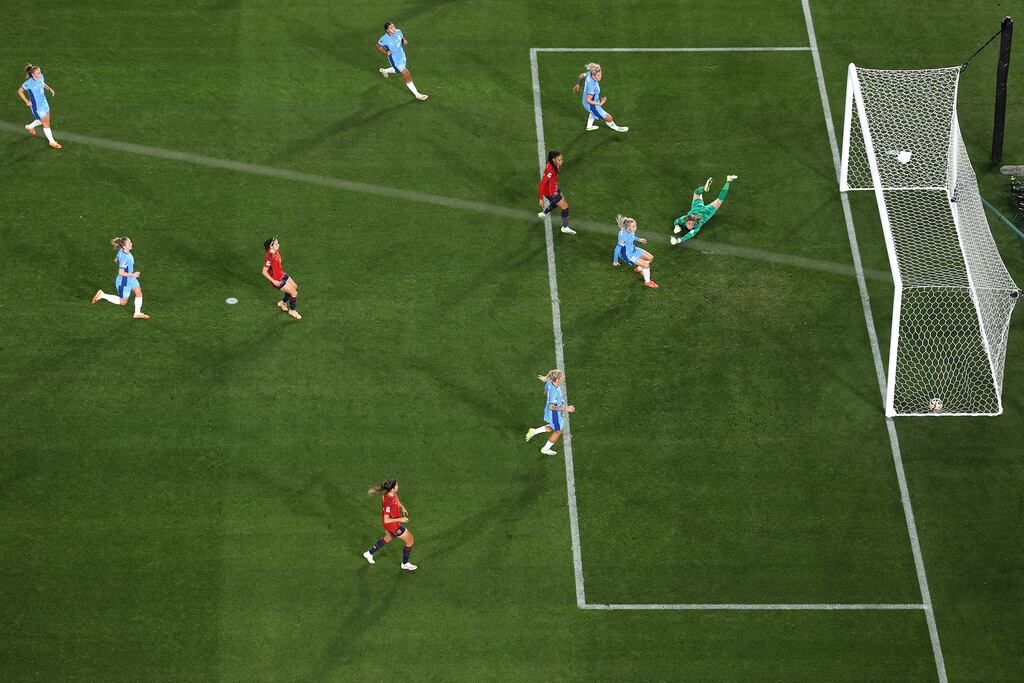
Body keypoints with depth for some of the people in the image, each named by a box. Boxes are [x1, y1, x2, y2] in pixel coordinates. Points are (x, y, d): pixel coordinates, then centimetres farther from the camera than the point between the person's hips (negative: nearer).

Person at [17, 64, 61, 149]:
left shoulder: (40, 77, -11)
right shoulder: (28, 83, -29)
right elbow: (20, 91, -13)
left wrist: (50, 89, 0)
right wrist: (26, 101, -14)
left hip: (44, 102, 7)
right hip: (36, 106, -7)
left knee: (46, 120, 25)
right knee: (46, 124, 4)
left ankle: (30, 127, 51)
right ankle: (52, 142, 25)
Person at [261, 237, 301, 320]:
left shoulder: (276, 252, -7)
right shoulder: (269, 257, -33)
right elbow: (264, 272, -28)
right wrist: (274, 281, -26)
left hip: (281, 275, 9)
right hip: (277, 280, -9)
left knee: (295, 287, 23)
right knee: (294, 293, -3)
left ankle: (282, 302, 43)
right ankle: (292, 311, 20)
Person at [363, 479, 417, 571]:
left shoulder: (393, 494, -12)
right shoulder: (388, 502, -38)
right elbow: (386, 520, -33)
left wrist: (402, 507, -3)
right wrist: (400, 519, -29)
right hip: (393, 525, -9)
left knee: (388, 538, 35)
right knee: (410, 541, 9)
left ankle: (369, 553, 52)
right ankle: (405, 564, 31)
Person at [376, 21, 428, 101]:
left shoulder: (398, 31, -13)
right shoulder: (384, 39, -27)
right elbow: (378, 46, -10)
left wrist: (404, 41, -16)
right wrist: (385, 52, -25)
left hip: (402, 56, 7)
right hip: (395, 60, -7)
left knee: (398, 70, 36)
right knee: (408, 77, -5)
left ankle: (384, 71, 63)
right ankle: (417, 95, 9)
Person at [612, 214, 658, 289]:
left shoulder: (631, 231, -12)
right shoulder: (623, 236, -36)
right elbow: (617, 249, -26)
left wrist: (639, 239, 12)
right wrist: (615, 261, -16)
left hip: (633, 249, 9)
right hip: (627, 254, -9)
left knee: (650, 258, 13)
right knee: (646, 265, -14)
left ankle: (638, 269, 38)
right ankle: (647, 282, 10)